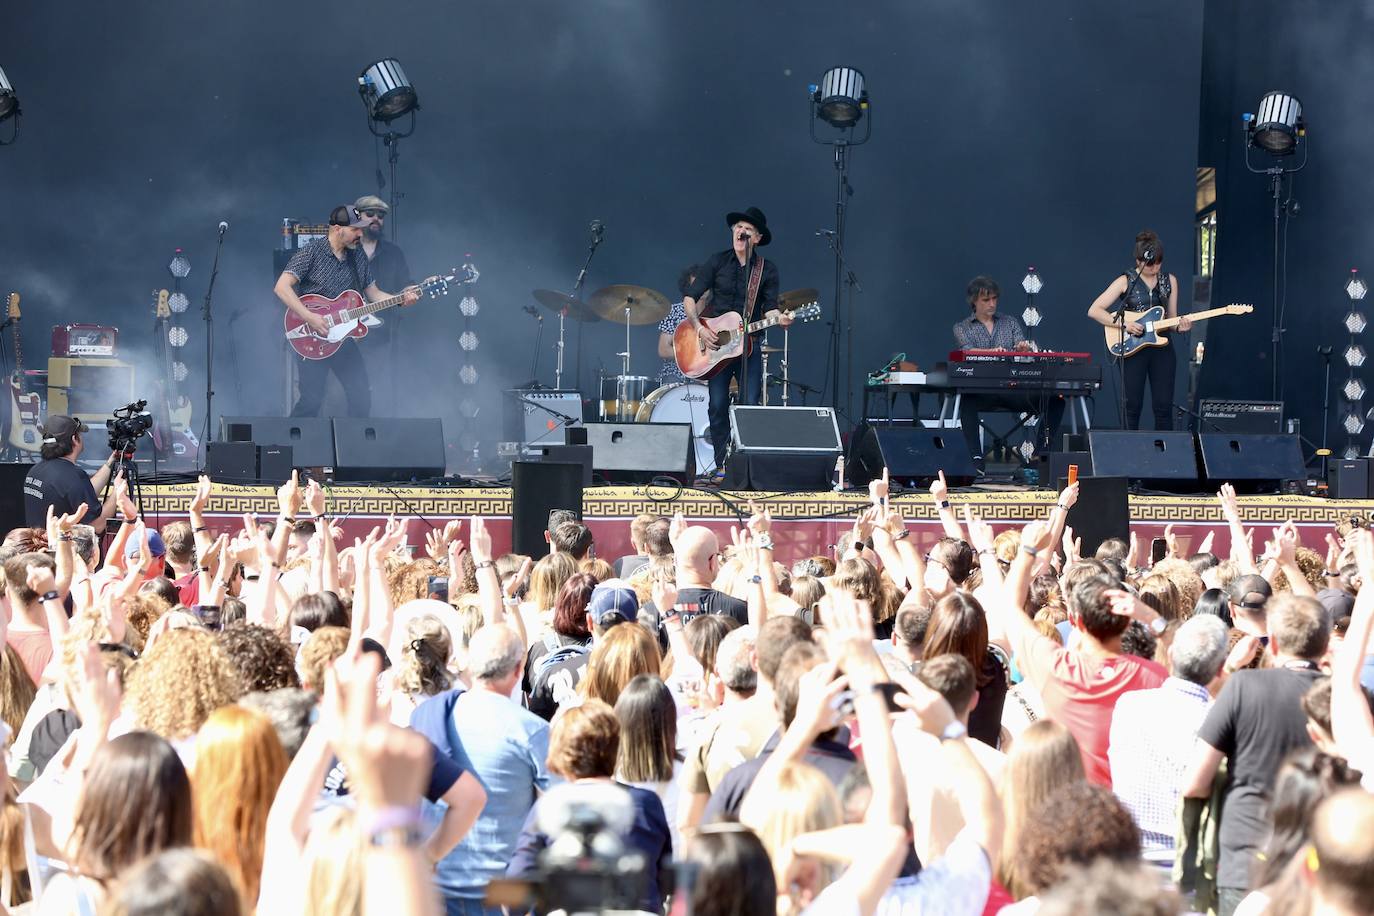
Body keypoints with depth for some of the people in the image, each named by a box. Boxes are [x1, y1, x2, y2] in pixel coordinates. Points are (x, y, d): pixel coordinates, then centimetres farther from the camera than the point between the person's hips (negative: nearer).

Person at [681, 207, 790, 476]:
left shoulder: (767, 270, 5)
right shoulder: (716, 262, 3)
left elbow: (769, 309, 4)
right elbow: (690, 297, 2)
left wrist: (779, 318, -20)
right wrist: (699, 328, -13)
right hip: (715, 343, 0)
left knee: (750, 405, -9)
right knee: (718, 405, -4)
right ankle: (722, 464, 3)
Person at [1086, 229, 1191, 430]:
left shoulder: (1169, 281, 9)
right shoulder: (1125, 282, -3)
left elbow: (1171, 318, 15)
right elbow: (1094, 310, -7)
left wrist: (1180, 325, -8)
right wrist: (1124, 324, -16)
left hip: (1161, 346, 3)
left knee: (1163, 406, -2)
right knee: (1132, 405, -2)